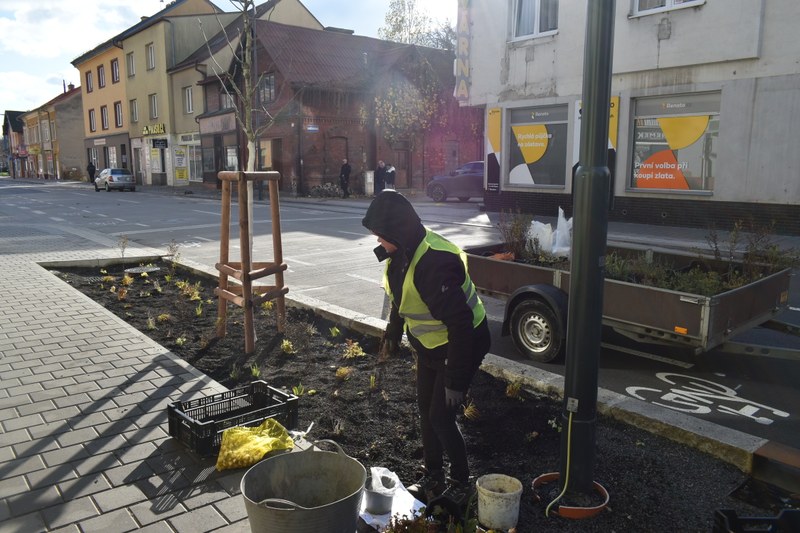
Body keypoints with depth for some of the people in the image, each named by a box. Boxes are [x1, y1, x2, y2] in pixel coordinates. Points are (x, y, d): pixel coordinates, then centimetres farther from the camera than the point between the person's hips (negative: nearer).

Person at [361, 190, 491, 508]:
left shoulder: (434, 262, -34)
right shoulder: (402, 253, -5)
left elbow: (460, 323, -33)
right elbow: (401, 298, 14)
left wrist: (455, 379, -29)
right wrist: (392, 334, 20)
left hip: (462, 344, -9)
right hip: (429, 344, 9)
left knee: (441, 415, -3)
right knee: (426, 409, 15)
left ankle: (461, 484, 20)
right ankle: (433, 478, 34)